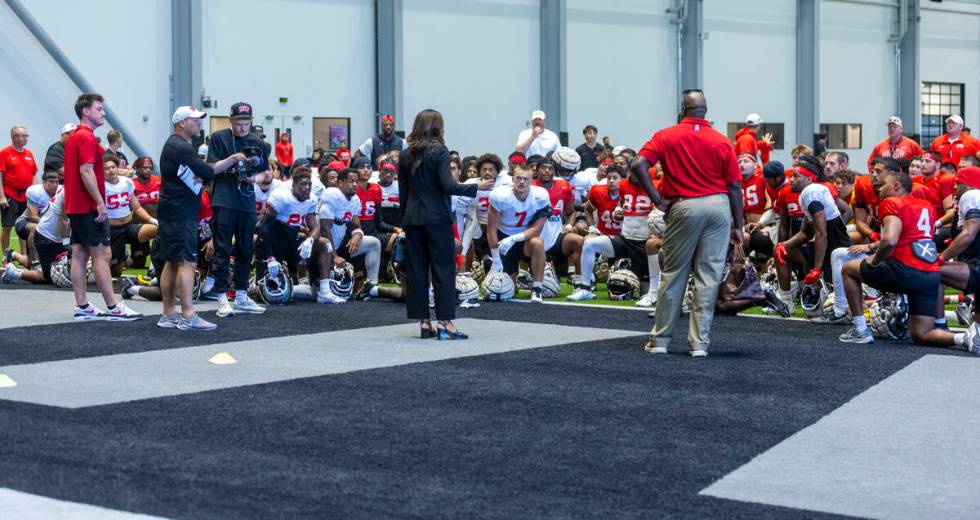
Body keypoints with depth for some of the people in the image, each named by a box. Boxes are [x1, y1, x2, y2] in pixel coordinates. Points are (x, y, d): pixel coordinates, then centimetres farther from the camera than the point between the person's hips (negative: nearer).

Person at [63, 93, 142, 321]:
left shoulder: (73, 137, 16)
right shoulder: (87, 138, -14)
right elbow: (86, 172, -22)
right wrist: (100, 203, -22)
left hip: (75, 206, 10)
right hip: (89, 207, -10)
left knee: (79, 254, 8)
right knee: (101, 254, -8)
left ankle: (82, 306, 10)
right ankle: (112, 307, -8)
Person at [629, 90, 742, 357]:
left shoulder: (666, 136, 1)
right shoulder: (722, 142, 2)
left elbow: (638, 165, -11)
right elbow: (735, 187, 2)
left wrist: (658, 199, -4)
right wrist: (737, 225, 10)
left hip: (684, 207, -1)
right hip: (719, 206, 1)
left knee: (673, 275, 10)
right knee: (708, 277, 5)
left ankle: (660, 340, 15)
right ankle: (700, 342, 6)